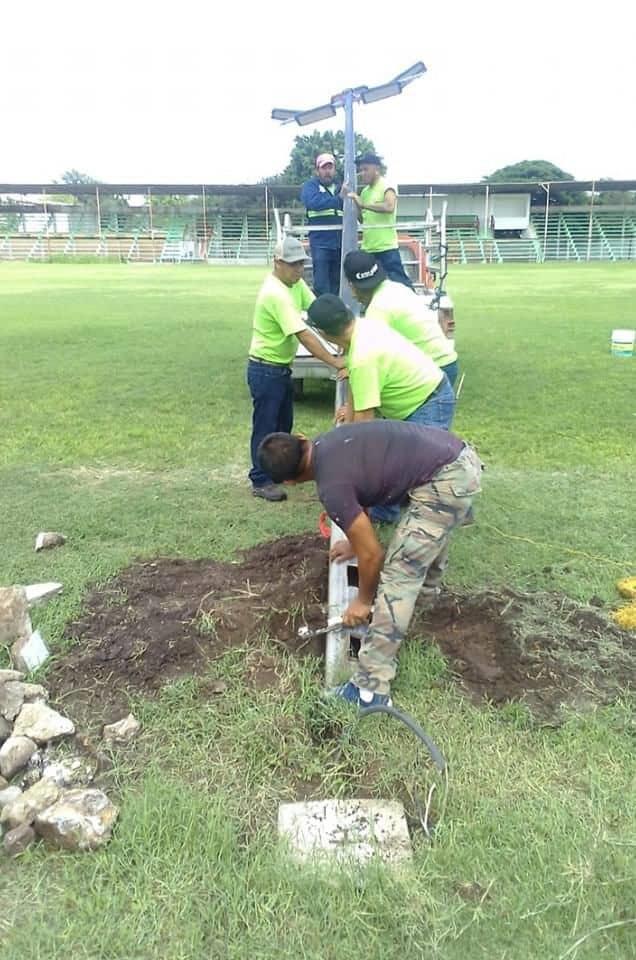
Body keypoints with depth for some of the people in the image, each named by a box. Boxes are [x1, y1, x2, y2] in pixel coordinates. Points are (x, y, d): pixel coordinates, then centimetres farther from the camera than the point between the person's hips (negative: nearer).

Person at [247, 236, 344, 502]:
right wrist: (334, 362, -32)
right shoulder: (276, 294, -27)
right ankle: (261, 481, 9)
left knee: (283, 424, 19)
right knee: (265, 427, -1)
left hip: (282, 368, 9)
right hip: (265, 370, -9)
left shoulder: (295, 283, 2)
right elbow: (303, 335, -32)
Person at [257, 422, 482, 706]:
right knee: (432, 525, 39)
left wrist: (363, 601, 12)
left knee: (397, 576, -6)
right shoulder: (328, 443, 11)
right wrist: (357, 539, 44)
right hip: (462, 457, 10)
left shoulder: (331, 486, -14)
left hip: (447, 481, -10)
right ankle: (429, 585, 68)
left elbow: (371, 554, -5)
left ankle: (371, 689, -1)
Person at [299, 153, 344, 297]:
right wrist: (339, 199, -18)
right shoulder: (310, 185, 3)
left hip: (340, 243, 5)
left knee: (336, 285, 10)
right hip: (321, 243, -5)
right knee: (321, 286, -8)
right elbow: (313, 202, -19)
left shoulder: (340, 187, 17)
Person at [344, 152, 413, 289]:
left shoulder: (387, 188, -7)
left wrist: (363, 204, -25)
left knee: (398, 282, -7)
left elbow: (389, 207, -27)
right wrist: (355, 200, 8)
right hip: (367, 248, 8)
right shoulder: (364, 191, 16)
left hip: (386, 247, -8)